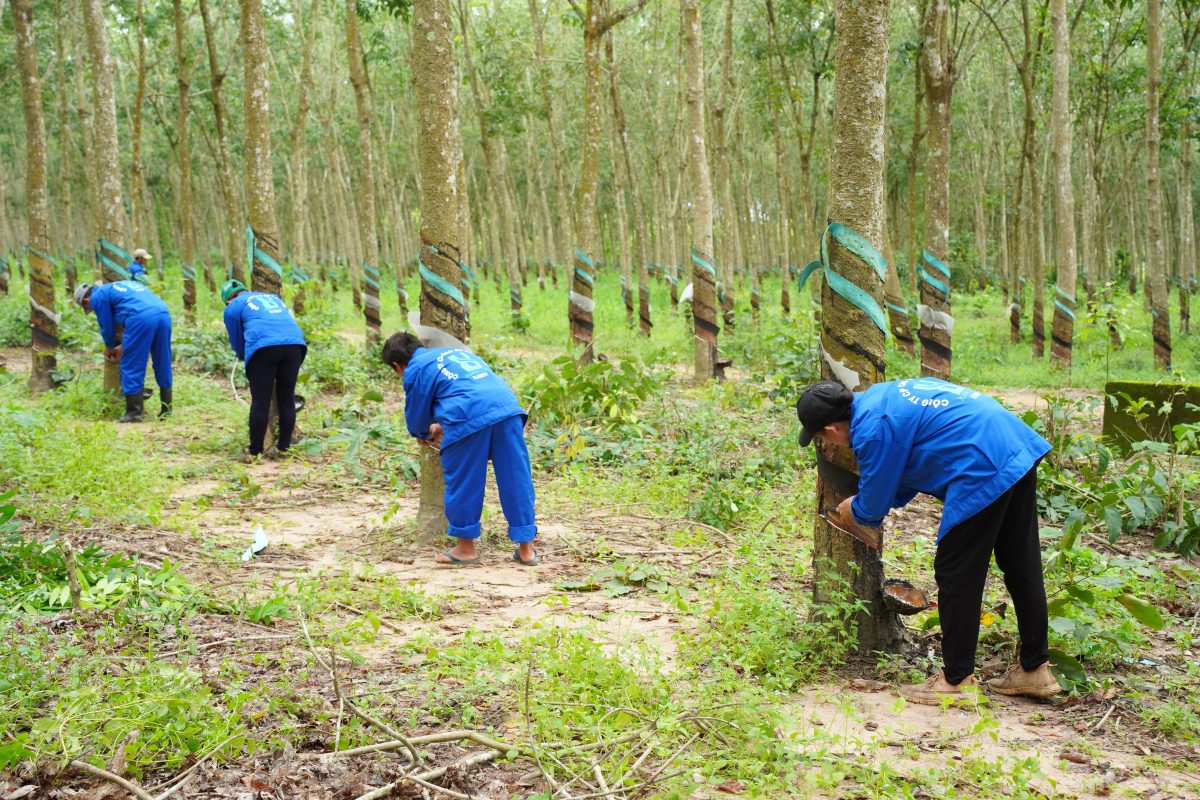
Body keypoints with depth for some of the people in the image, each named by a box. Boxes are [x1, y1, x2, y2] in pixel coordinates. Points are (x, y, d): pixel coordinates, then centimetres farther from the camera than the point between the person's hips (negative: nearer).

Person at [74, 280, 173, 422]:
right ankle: (166, 410, 21)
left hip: (141, 319, -7)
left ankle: (134, 413, 7)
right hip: (164, 314, 7)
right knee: (163, 365, 15)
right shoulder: (119, 286, 36)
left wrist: (109, 347, 37)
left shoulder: (97, 296, 13)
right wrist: (124, 346, 43)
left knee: (131, 367, 5)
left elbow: (107, 326, 16)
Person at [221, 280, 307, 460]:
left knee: (260, 402, 1)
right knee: (287, 400, 11)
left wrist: (244, 357, 47)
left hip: (263, 347, -4)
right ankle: (283, 448, 17)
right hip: (295, 343, 4)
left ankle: (254, 452, 6)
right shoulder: (272, 297, 34)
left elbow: (237, 344, 26)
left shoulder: (232, 308, 20)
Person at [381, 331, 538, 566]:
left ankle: (466, 547, 21)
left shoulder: (414, 370, 14)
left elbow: (415, 417, 21)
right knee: (516, 480, 8)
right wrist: (443, 427, 52)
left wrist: (424, 434, 45)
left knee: (462, 483, 10)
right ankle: (526, 548, 15)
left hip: (469, 418, -6)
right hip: (507, 406, 6)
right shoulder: (455, 351, 34)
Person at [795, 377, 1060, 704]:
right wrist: (889, 500, 28)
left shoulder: (872, 430, -13)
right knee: (1022, 567, 16)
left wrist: (855, 511, 22)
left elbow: (873, 506, 0)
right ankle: (1036, 670, 27)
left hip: (986, 472, -10)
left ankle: (956, 680, 11)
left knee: (957, 576, 2)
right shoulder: (882, 394, 17)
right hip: (1021, 449, 10)